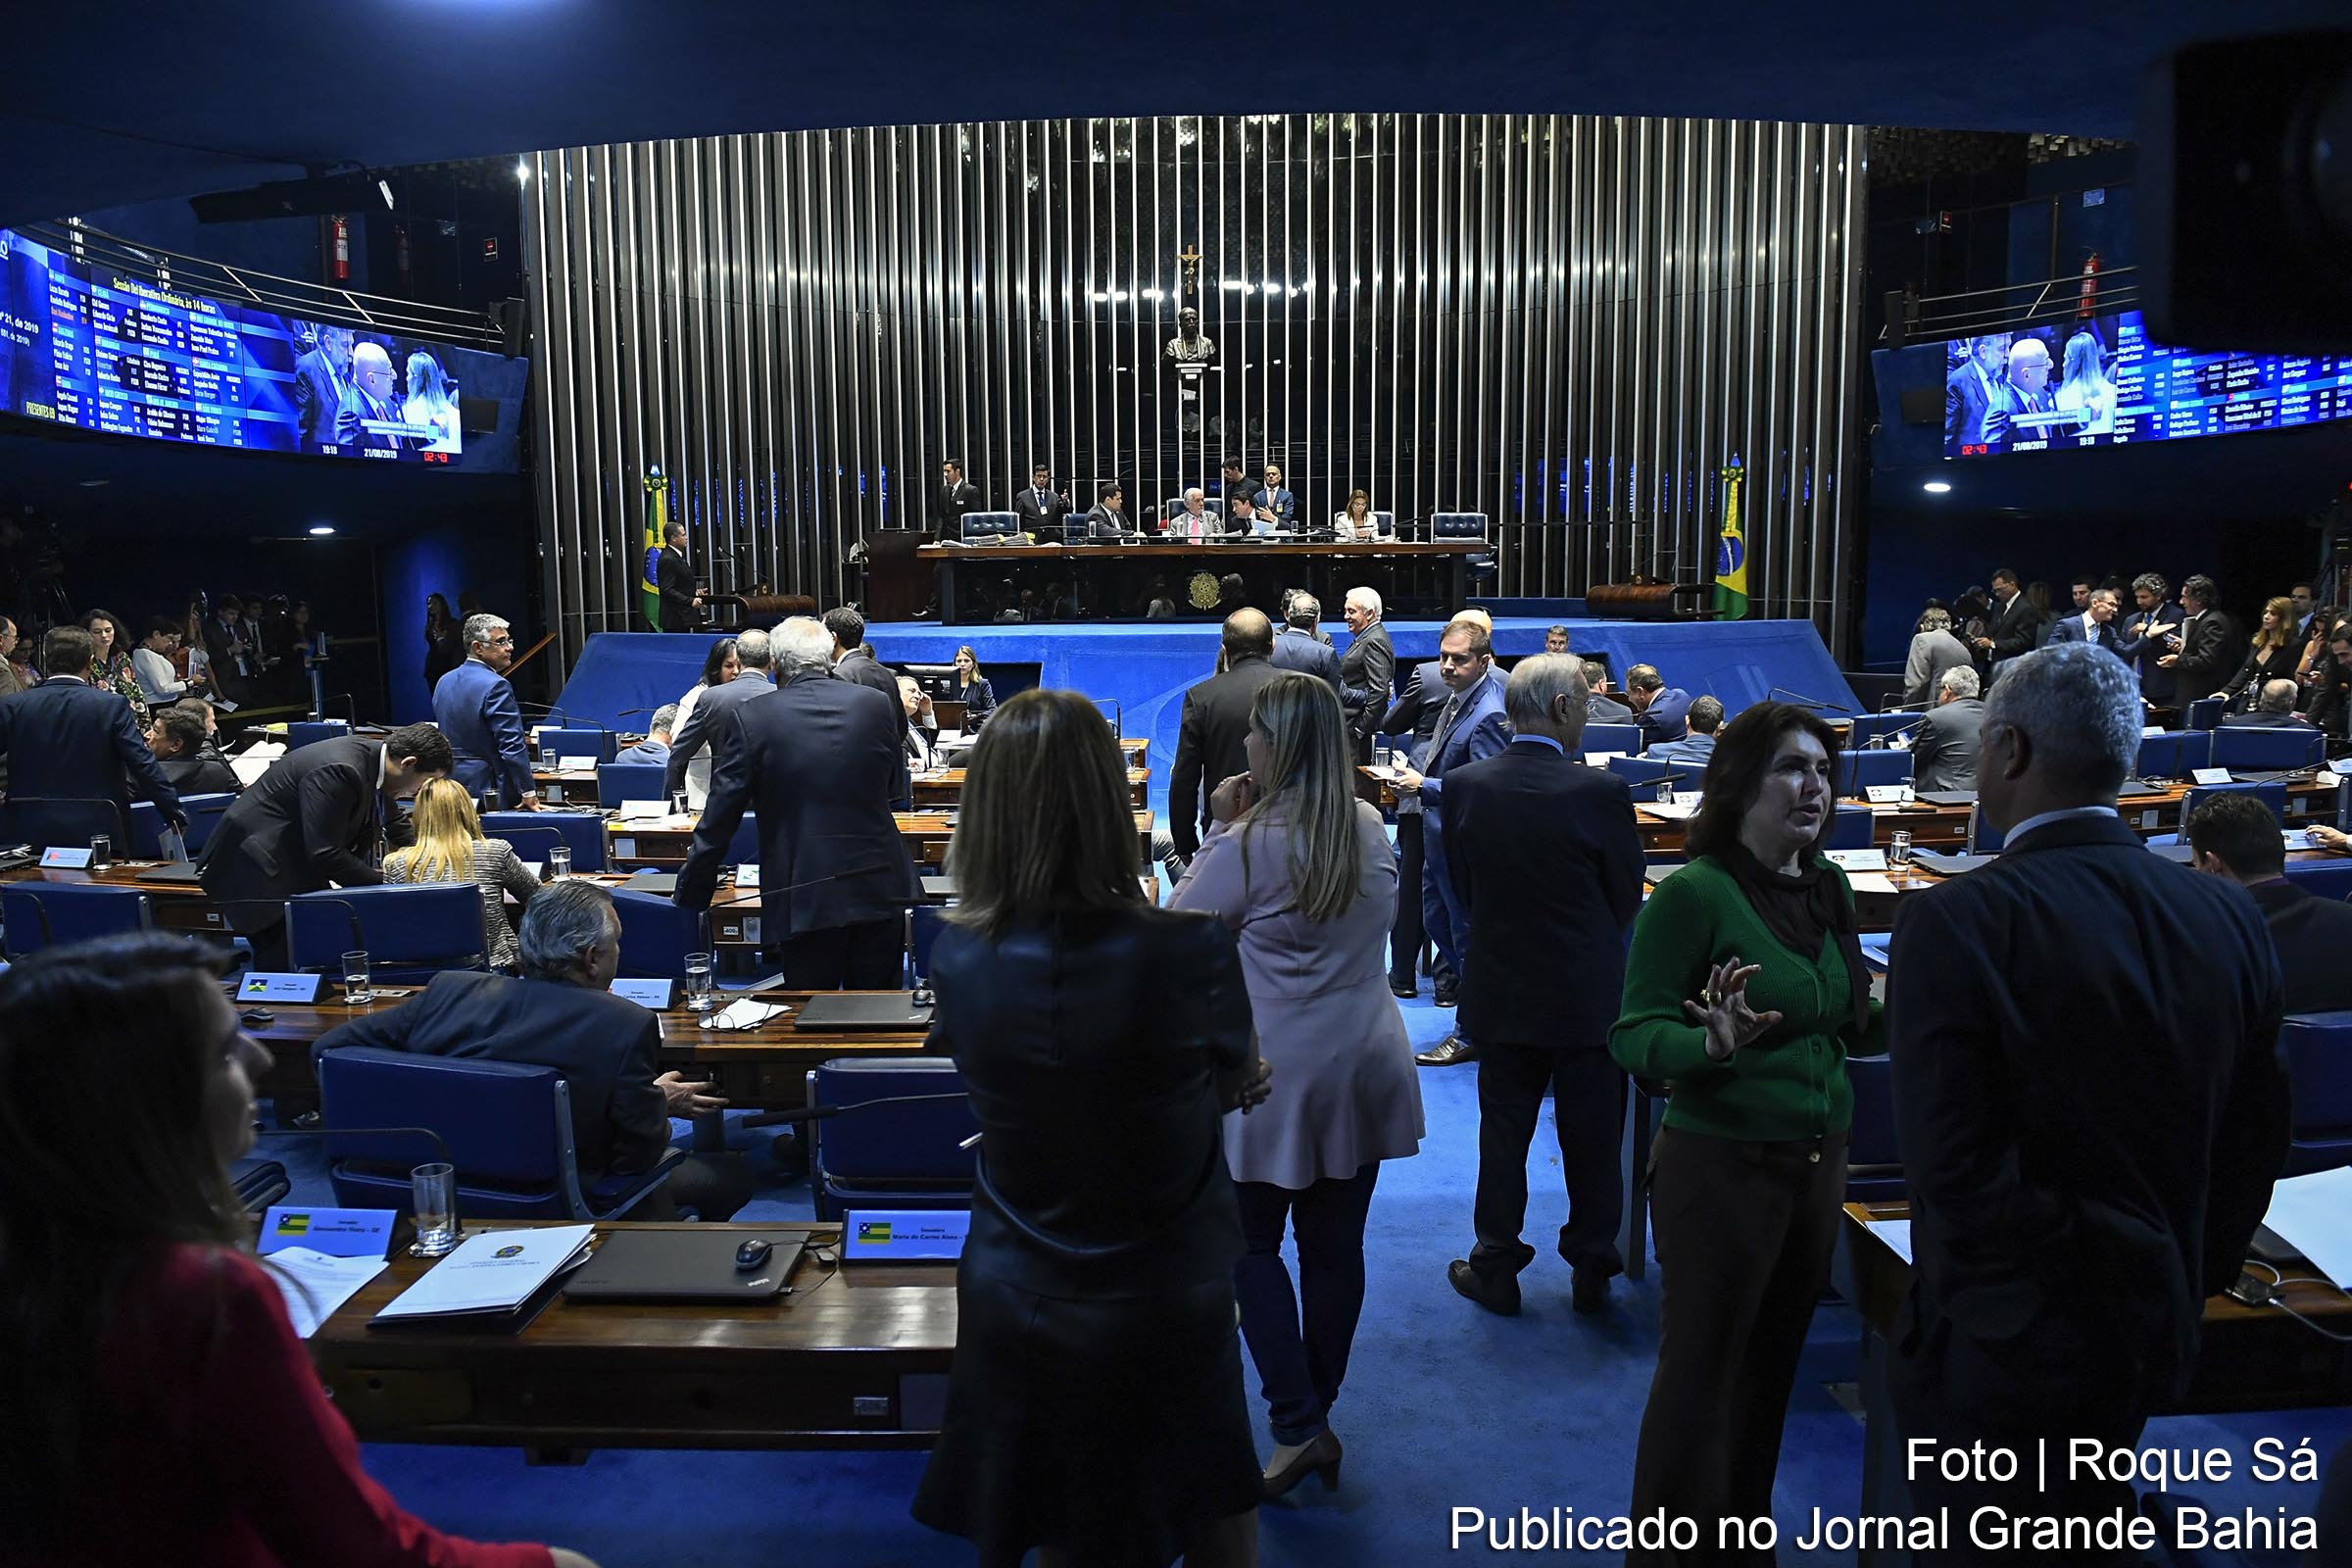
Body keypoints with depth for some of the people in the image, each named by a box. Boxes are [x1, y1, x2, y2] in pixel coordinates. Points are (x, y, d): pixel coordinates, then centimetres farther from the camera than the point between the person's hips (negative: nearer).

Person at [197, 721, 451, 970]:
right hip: (255, 873, -9)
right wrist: (385, 882, -20)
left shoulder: (371, 757, 1)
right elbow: (325, 855, -25)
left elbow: (396, 823, 17)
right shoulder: (337, 771, -27)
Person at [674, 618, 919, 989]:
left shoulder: (748, 718, -7)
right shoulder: (877, 704, -1)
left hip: (804, 901, -2)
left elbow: (718, 821, -4)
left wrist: (690, 896, 6)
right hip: (879, 890, 3)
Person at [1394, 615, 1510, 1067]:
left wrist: (1423, 786, -25)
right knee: (1436, 920, 21)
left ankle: (1470, 1035, 20)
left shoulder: (1488, 715, -25)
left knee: (1467, 936, 4)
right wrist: (1419, 772, 8)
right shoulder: (1460, 695, 5)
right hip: (1441, 835, 10)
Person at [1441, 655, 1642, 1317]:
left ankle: (1496, 1269, 25)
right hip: (1587, 997, -2)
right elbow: (1627, 898, -5)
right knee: (1590, 1138, 14)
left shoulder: (1463, 786, -9)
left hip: (1500, 991, 2)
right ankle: (1592, 1273, 26)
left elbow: (1463, 887, 2)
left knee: (1504, 1133, 15)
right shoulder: (1601, 791, -18)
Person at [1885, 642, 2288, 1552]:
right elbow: (2257, 1130, 4)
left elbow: (1952, 1161, -25)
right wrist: (2195, 1279, 15)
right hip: (2154, 1331, 6)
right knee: (2088, 1534, 25)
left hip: (2006, 1340, -6)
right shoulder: (2229, 918, -3)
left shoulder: (1956, 922, -22)